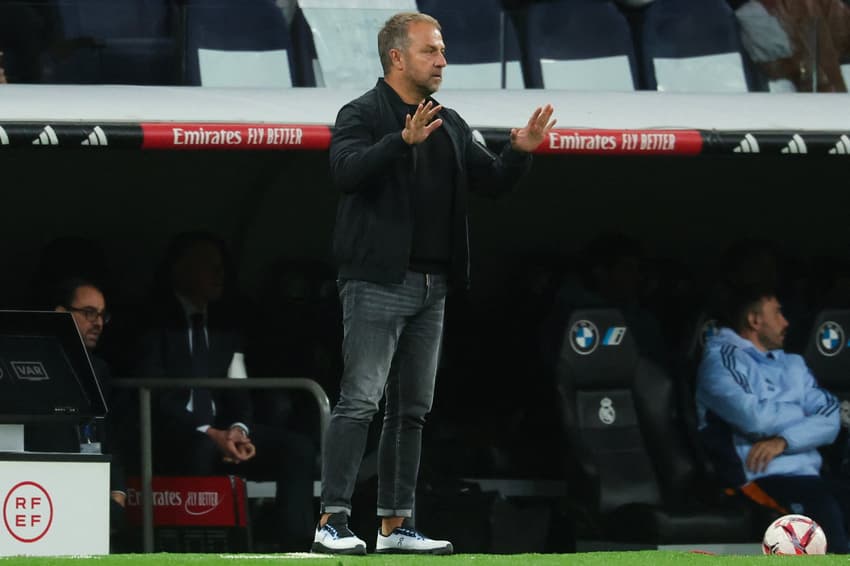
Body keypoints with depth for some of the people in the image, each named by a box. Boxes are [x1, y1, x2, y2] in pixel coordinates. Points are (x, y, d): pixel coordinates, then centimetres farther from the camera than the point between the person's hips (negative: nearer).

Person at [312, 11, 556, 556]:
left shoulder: (451, 125, 16)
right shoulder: (363, 115, -6)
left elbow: (493, 180, 16)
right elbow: (347, 170, -24)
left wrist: (520, 152, -4)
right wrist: (403, 140, -36)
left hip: (431, 287, 8)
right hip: (377, 283, -8)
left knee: (412, 409, 9)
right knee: (360, 402, -12)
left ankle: (396, 525, 14)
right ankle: (333, 522, -12)